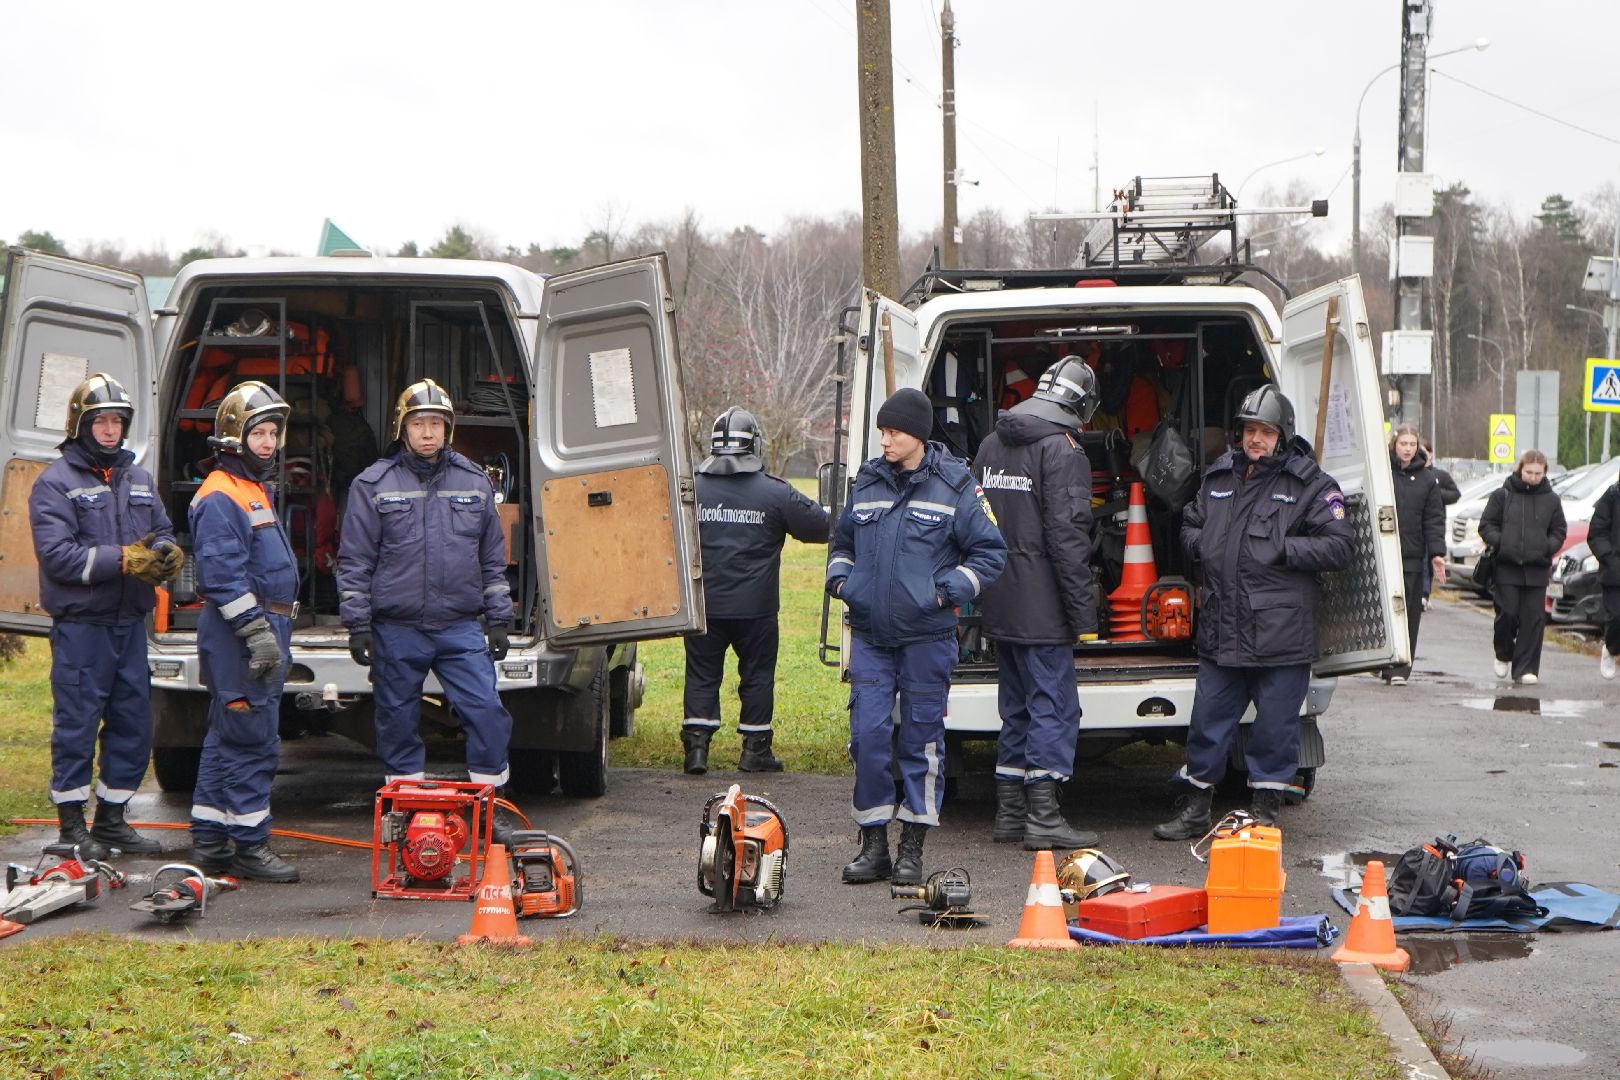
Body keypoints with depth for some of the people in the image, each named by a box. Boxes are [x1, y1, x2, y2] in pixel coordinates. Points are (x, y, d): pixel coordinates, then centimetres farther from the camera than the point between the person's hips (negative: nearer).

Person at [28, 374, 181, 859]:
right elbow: (57, 555, -16)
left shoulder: (139, 479, 15)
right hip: (80, 626, -6)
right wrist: (123, 560, -22)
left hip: (130, 624, 6)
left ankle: (111, 819, 23)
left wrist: (167, 552, -10)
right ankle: (71, 825, 9)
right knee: (76, 727, -1)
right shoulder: (56, 483, -6)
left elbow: (162, 530, 15)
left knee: (134, 724, 11)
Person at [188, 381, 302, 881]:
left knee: (227, 739, 13)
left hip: (264, 629, 11)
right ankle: (249, 845, -4)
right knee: (253, 742, -9)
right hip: (238, 633, -11)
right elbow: (223, 575, -21)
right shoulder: (219, 497, -13)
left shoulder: (258, 491, 20)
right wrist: (257, 631, -24)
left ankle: (209, 840, 19)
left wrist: (274, 630, 26)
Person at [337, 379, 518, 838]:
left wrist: (499, 620, 10)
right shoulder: (373, 485, 2)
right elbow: (354, 562, 3)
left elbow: (493, 559, 14)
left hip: (460, 627, 1)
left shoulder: (474, 483, 10)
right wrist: (357, 625, -3)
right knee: (398, 722, 6)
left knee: (487, 712, -8)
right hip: (396, 631, -1)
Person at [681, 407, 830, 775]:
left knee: (702, 675, 9)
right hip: (756, 607, -1)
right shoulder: (775, 493, -6)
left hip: (704, 605, 1)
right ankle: (755, 748, 14)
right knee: (757, 675, 10)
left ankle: (696, 744, 0)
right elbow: (821, 528, 0)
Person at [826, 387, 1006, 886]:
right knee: (868, 735, -2)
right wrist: (840, 578, 6)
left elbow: (990, 552, 1)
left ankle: (913, 849, 12)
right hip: (870, 634, 3)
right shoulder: (867, 481, 10)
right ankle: (873, 846, 8)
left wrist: (946, 591, -10)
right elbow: (842, 540, 25)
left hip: (926, 635, -3)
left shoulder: (954, 486, -3)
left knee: (921, 737, 3)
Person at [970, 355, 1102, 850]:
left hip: (1000, 606, 8)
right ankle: (1044, 818, -7)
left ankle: (1010, 813, 18)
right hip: (1042, 611, -8)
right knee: (1053, 707, -4)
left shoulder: (991, 445, 13)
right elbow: (1067, 535, -18)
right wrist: (1084, 613, -16)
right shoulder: (1061, 449, -13)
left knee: (1016, 708, 15)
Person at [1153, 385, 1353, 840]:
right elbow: (1190, 525, 27)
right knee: (1207, 725, 11)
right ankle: (1194, 810, 22)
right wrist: (1203, 546, 6)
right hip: (1221, 630, 5)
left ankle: (1265, 810, 16)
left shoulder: (1310, 485, -4)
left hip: (1280, 635, -5)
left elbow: (1337, 547, -10)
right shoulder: (1218, 477, 13)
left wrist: (1280, 549, -15)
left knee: (1275, 727, 3)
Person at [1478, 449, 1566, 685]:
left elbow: (1559, 532, 13)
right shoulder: (1502, 495, 3)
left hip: (1537, 569, 2)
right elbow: (1486, 525, 5)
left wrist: (1547, 547, -6)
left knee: (1534, 618, -2)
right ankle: (1503, 655, 21)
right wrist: (1501, 543, -12)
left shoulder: (1551, 500, 8)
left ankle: (1526, 668, 3)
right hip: (1506, 568, -2)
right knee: (1508, 613, -6)